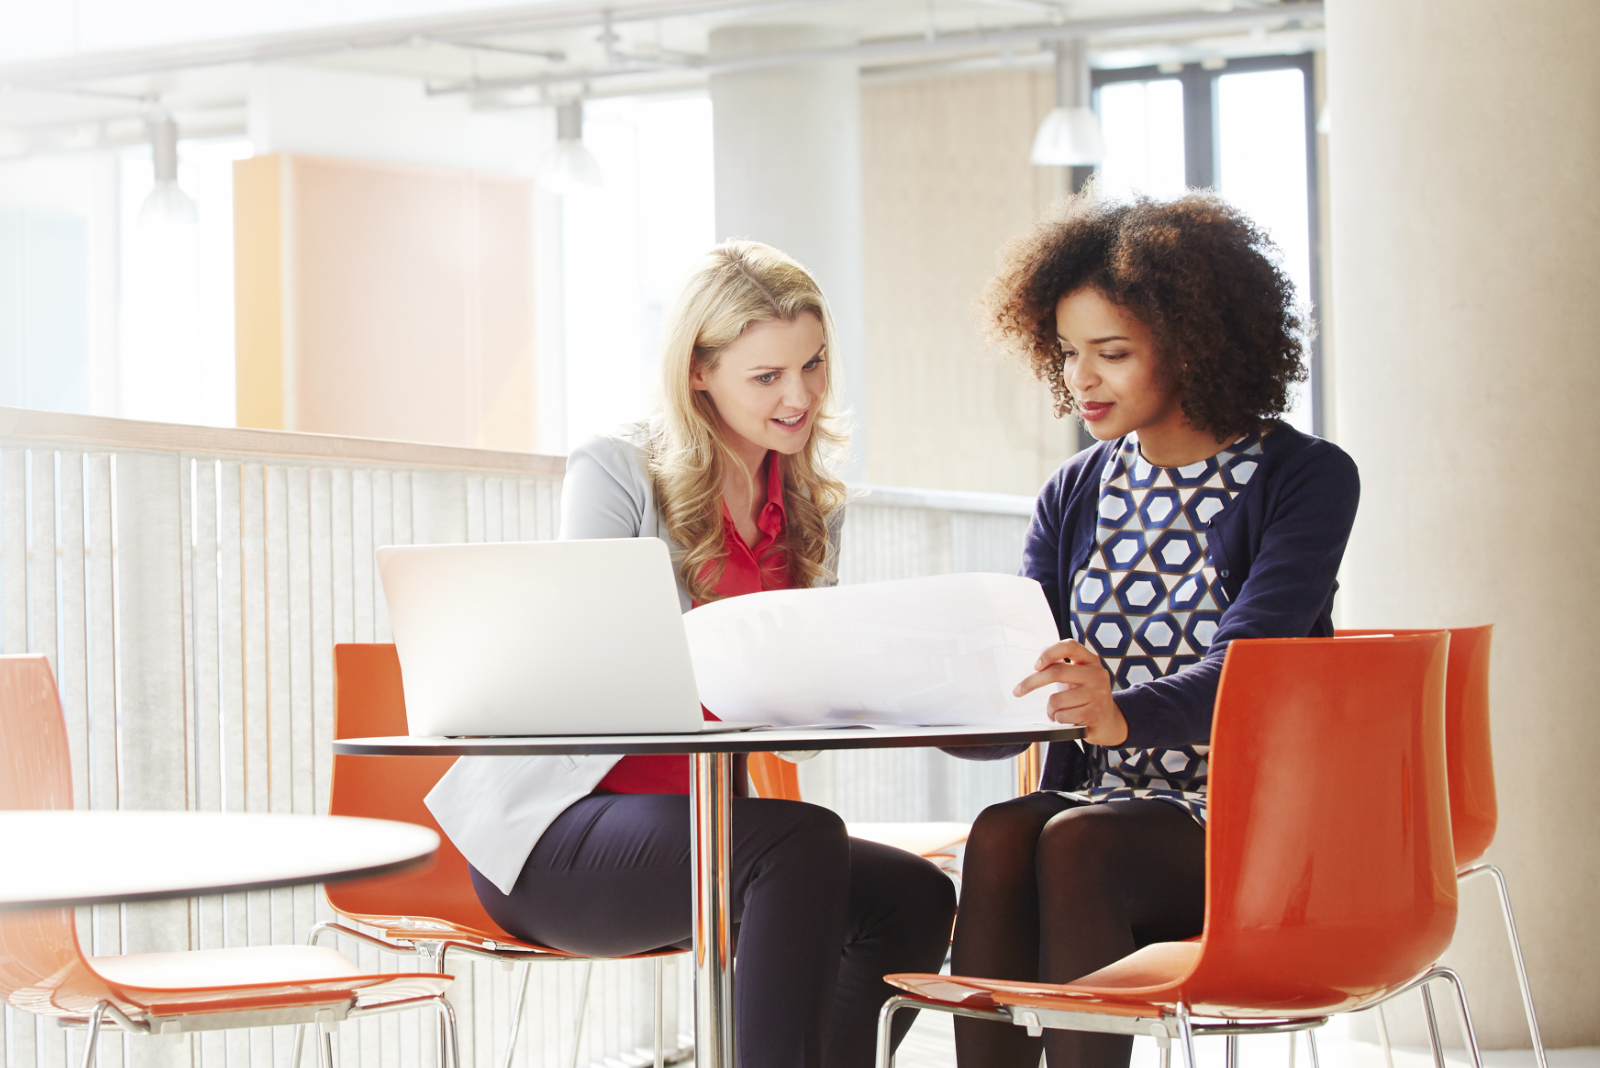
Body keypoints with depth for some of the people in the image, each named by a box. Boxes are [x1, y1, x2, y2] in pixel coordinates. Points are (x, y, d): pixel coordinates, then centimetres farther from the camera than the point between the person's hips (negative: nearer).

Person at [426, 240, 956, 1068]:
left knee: (914, 895, -16)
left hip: (709, 818, 7)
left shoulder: (810, 508, 13)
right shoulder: (614, 472, -6)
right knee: (802, 842, -32)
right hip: (558, 829, -6)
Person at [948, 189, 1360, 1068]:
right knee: (1000, 834, -29)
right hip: (1102, 804, 4)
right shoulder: (1075, 496, 14)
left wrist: (1123, 714, -39)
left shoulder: (1306, 480, -2)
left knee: (1077, 842, -33)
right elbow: (1012, 693, 7)